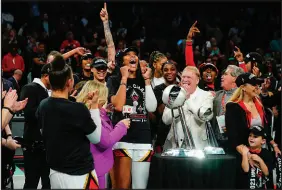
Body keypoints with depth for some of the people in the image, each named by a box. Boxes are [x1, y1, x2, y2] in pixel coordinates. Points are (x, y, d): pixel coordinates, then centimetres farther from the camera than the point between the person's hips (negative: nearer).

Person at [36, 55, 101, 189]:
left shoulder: (42, 106, -2)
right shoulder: (78, 109, -21)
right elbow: (96, 138, -8)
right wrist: (94, 106, -3)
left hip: (55, 172, 6)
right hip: (78, 176, -6)